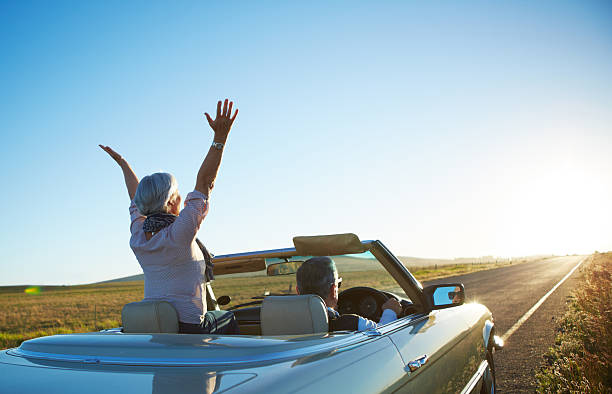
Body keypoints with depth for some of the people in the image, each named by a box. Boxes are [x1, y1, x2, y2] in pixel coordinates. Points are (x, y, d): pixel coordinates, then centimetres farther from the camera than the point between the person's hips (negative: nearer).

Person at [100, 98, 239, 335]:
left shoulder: (138, 237, -3)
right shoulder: (180, 233, -23)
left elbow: (136, 198, 15)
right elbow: (204, 182, -22)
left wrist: (123, 163, 30)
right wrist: (220, 137, -21)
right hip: (188, 328, -7)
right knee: (229, 319, 23)